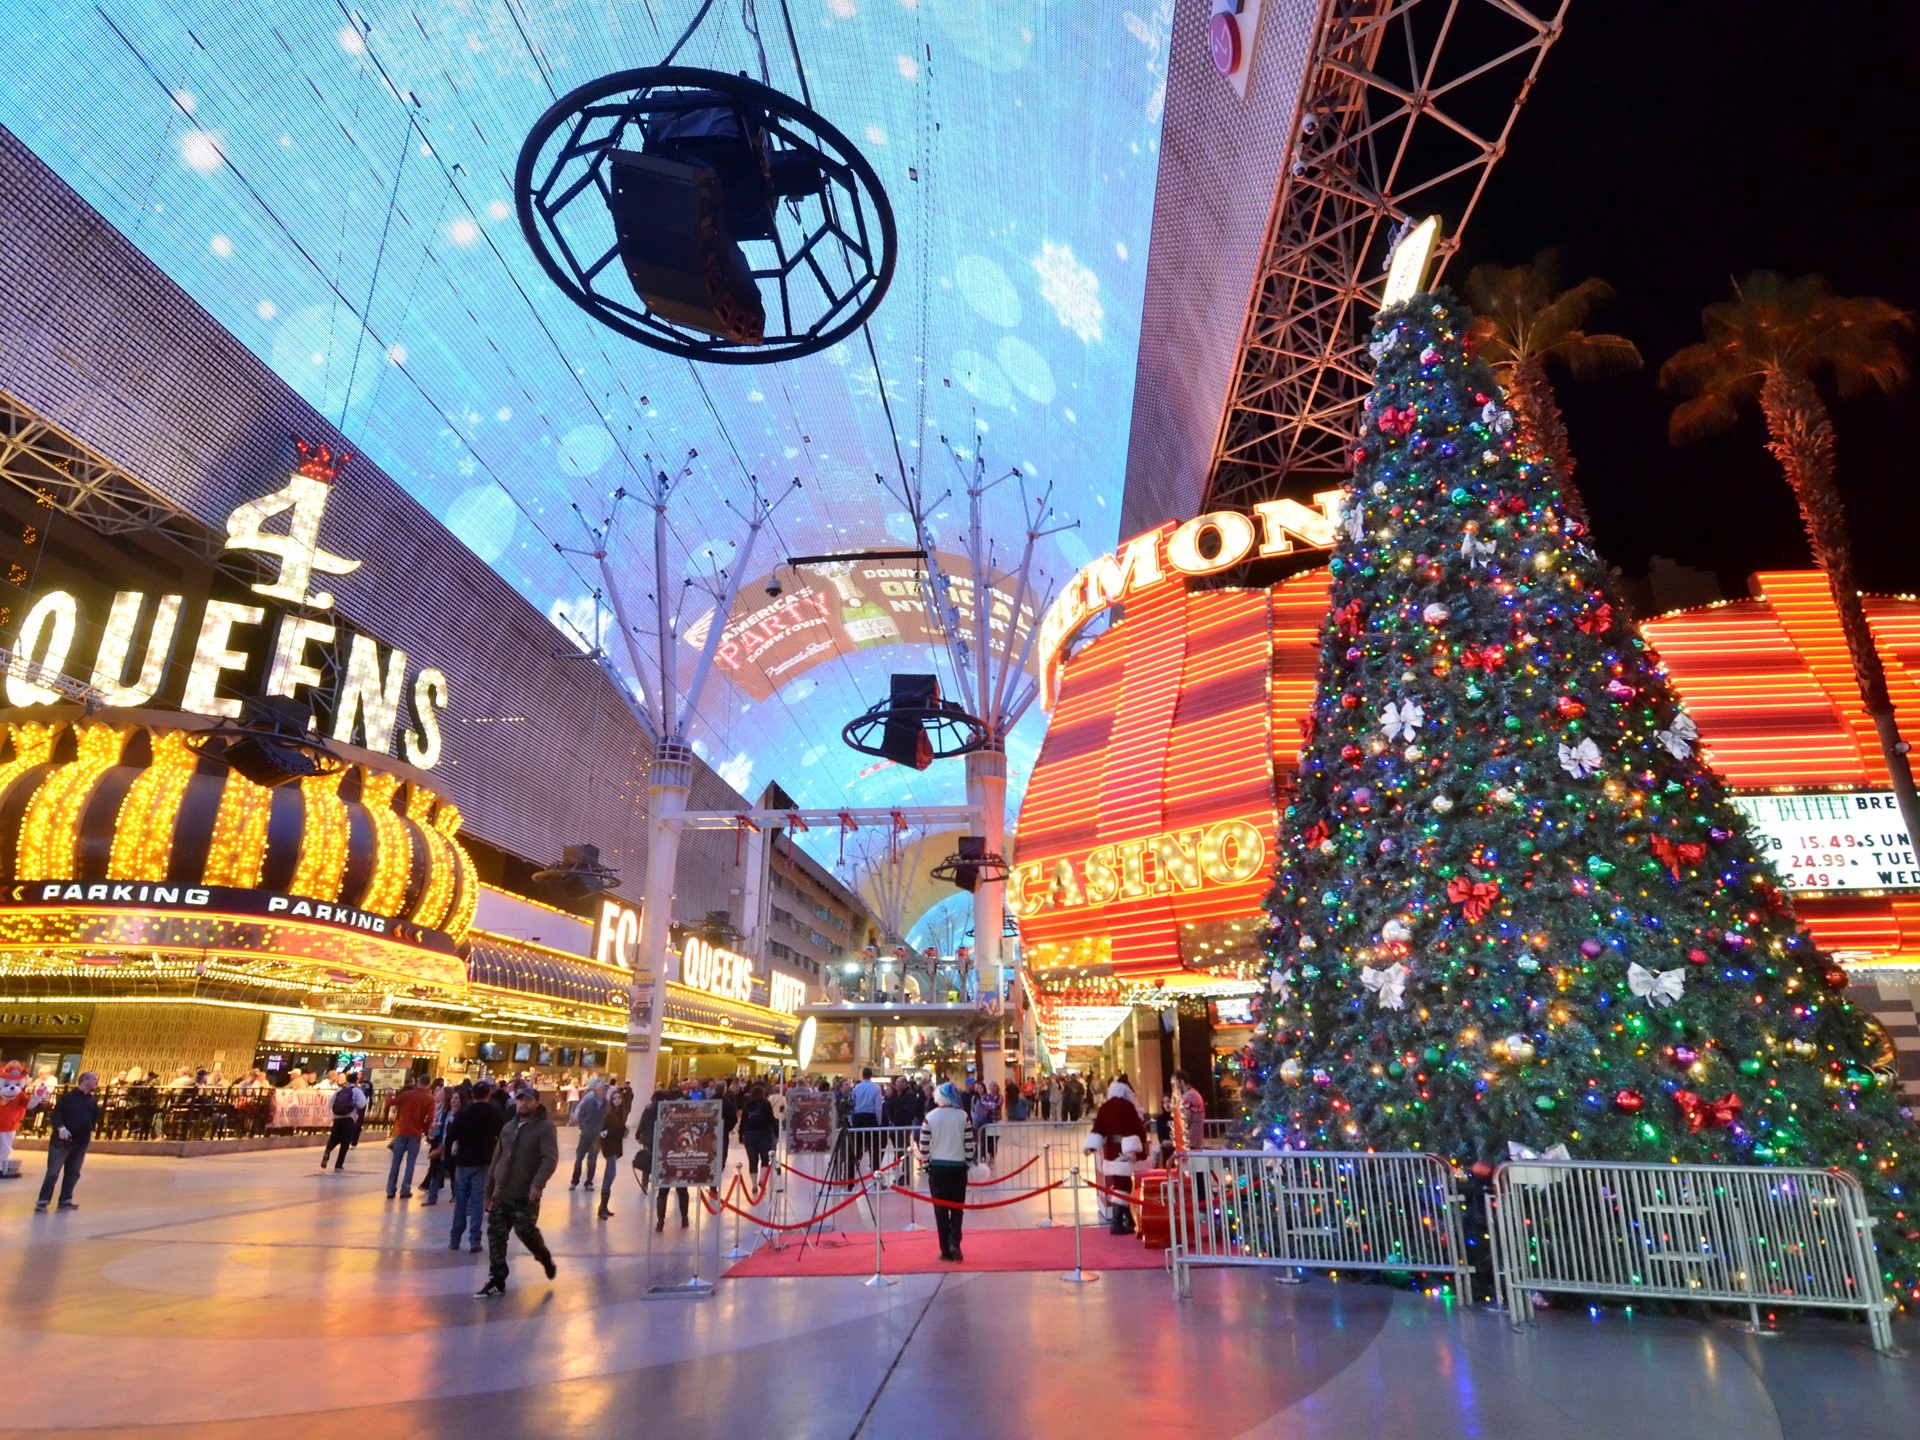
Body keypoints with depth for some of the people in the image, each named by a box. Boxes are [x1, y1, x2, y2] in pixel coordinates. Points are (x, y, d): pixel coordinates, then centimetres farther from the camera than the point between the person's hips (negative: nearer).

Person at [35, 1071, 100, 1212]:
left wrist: (91, 1131, 5)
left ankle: (65, 1200, 18)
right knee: (53, 1172, -5)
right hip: (62, 1140, -6)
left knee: (73, 1172, 10)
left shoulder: (93, 1101, 12)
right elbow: (56, 1114, -12)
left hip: (81, 1142, 6)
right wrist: (61, 1127, -25)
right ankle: (42, 1201, 2)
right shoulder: (67, 1097, -6)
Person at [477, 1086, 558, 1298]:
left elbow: (551, 1158, -19)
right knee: (495, 1235, 5)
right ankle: (497, 1281, 16)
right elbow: (496, 1160, 19)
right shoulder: (509, 1127, 13)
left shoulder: (545, 1127, -8)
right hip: (501, 1193, 6)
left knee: (525, 1230, -10)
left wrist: (538, 1183, -33)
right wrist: (488, 1191, 18)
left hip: (526, 1194, -6)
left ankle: (546, 1259, 19)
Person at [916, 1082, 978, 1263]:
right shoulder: (963, 1116, -6)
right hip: (958, 1167, 0)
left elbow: (924, 1145, -5)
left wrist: (926, 1165, 8)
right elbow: (969, 1143, -3)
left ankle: (946, 1251, 9)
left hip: (937, 1167, 0)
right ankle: (954, 1243, -6)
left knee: (940, 1209, 9)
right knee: (957, 1208, 12)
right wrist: (969, 1164, 10)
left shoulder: (930, 1117, -6)